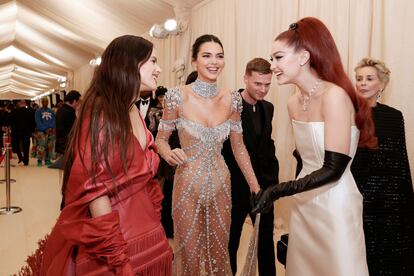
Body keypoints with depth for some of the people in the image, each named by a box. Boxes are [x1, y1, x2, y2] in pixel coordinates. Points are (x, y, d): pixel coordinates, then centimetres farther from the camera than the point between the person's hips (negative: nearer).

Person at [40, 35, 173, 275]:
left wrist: (152, 224, 7)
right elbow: (95, 189, -21)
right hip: (111, 239, -8)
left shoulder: (135, 113, 7)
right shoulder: (101, 112, -17)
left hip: (144, 229, 8)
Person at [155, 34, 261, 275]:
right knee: (189, 255, 13)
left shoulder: (232, 99, -2)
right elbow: (161, 139, -1)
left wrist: (256, 187, 4)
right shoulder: (178, 96, -12)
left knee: (220, 252, 18)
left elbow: (239, 147, 6)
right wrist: (169, 153, -24)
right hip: (188, 183, -3)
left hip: (221, 183, 3)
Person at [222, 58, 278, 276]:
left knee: (266, 240, 19)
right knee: (231, 241, 16)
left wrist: (273, 176, 5)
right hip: (236, 186, -5)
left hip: (264, 185, 6)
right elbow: (219, 149, -14)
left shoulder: (268, 108, 5)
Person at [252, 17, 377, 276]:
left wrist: (277, 191, -24)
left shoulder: (335, 96, -19)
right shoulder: (293, 103, 4)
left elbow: (333, 170, -22)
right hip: (304, 203, 7)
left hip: (334, 205, -7)